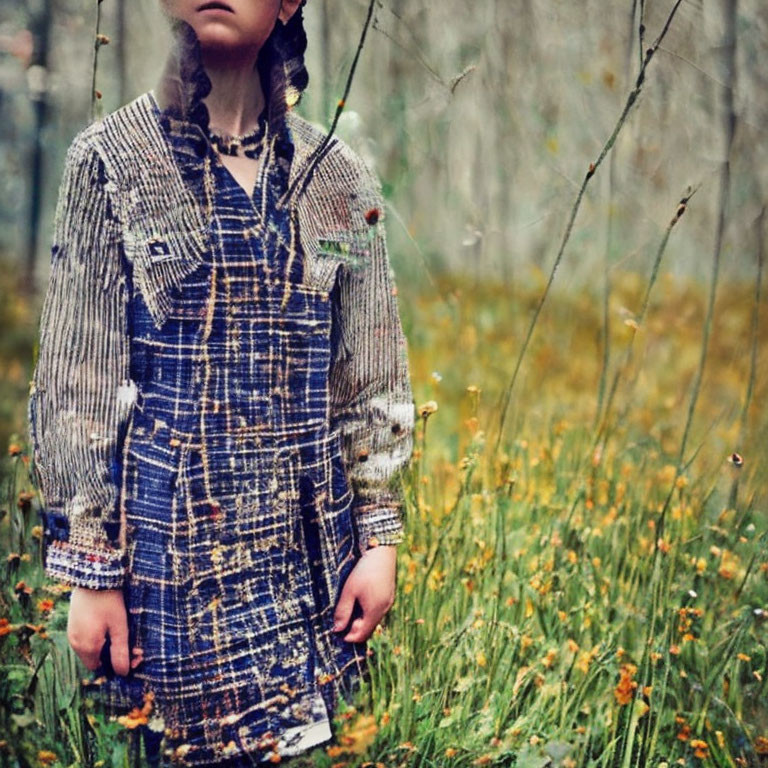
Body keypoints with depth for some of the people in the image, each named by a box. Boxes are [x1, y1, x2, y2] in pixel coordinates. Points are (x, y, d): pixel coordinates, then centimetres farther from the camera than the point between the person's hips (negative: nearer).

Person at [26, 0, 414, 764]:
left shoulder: (337, 175, 5)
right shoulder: (110, 158, -3)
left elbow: (372, 378, 9)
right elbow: (74, 384, -4)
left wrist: (380, 537, 4)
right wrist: (89, 572, -6)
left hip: (310, 538, 3)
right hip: (174, 535, -2)